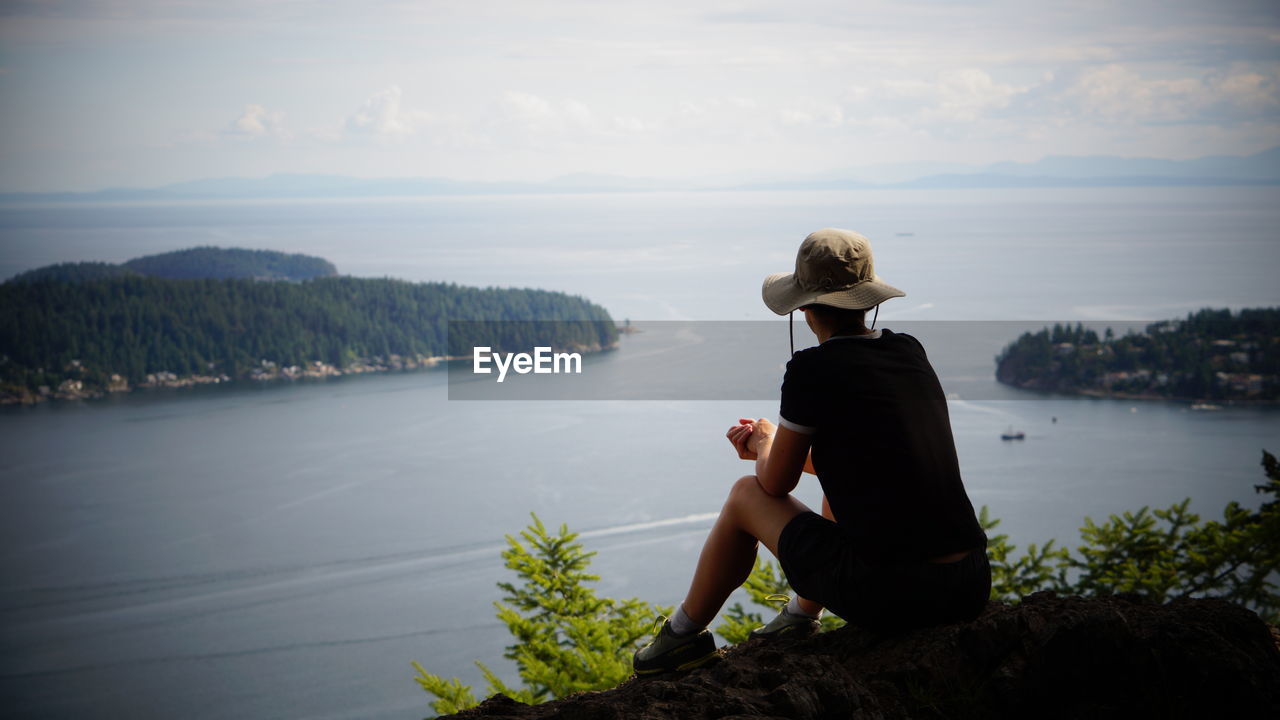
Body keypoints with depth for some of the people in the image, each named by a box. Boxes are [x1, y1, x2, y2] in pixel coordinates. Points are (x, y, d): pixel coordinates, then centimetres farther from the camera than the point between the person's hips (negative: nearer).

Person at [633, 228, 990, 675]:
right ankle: (800, 620, 44)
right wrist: (777, 444, 33)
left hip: (887, 598, -6)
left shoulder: (813, 369, -8)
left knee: (746, 494, 18)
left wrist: (765, 443, 25)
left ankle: (684, 635, 35)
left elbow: (776, 484, 3)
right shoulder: (910, 352, 11)